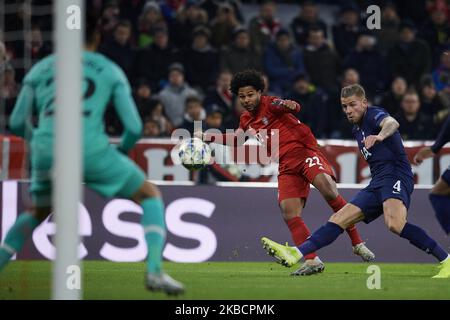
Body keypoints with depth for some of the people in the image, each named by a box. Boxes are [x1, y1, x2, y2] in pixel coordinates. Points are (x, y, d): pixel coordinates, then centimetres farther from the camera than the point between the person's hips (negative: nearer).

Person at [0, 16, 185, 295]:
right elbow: (134, 127, 8)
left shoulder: (41, 68, 21)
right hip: (90, 146, -3)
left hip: (46, 149, 3)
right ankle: (155, 270, -3)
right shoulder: (111, 70, 15)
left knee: (38, 212, 32)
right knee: (150, 196, 14)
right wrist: (121, 153, 28)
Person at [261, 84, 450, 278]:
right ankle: (296, 254, -5)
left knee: (395, 224, -33)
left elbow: (392, 123, -31)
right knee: (338, 220, 0)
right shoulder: (357, 129, 21)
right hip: (377, 183, 9)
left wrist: (380, 135, -54)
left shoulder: (375, 115, -6)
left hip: (396, 176, -9)